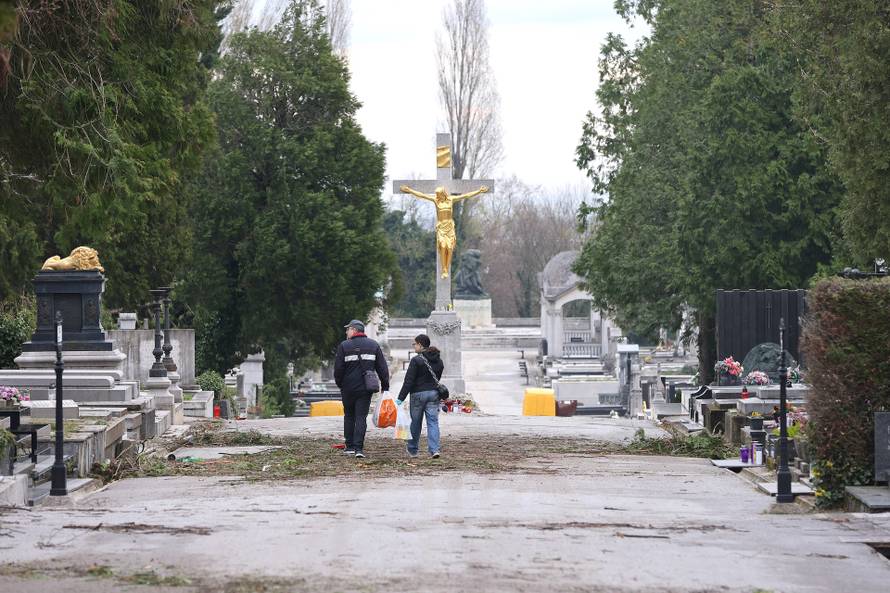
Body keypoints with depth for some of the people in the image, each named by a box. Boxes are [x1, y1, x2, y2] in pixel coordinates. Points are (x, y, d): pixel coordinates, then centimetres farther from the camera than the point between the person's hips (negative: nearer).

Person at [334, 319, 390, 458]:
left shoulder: (344, 346, -4)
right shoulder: (374, 345, 5)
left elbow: (338, 368, -4)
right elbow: (382, 367, 4)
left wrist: (339, 384, 11)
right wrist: (385, 386, 10)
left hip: (348, 388, -1)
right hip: (366, 388, 1)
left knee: (349, 416, 14)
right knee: (361, 417, 0)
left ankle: (350, 447, 14)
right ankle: (358, 448, -10)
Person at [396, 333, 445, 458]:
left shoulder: (416, 360, -13)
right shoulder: (439, 361, 7)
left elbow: (409, 381, -15)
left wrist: (401, 398, -12)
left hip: (418, 394, -5)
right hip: (434, 393, 5)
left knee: (415, 422, 9)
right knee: (433, 422, 2)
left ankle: (412, 450, 22)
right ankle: (434, 449, -11)